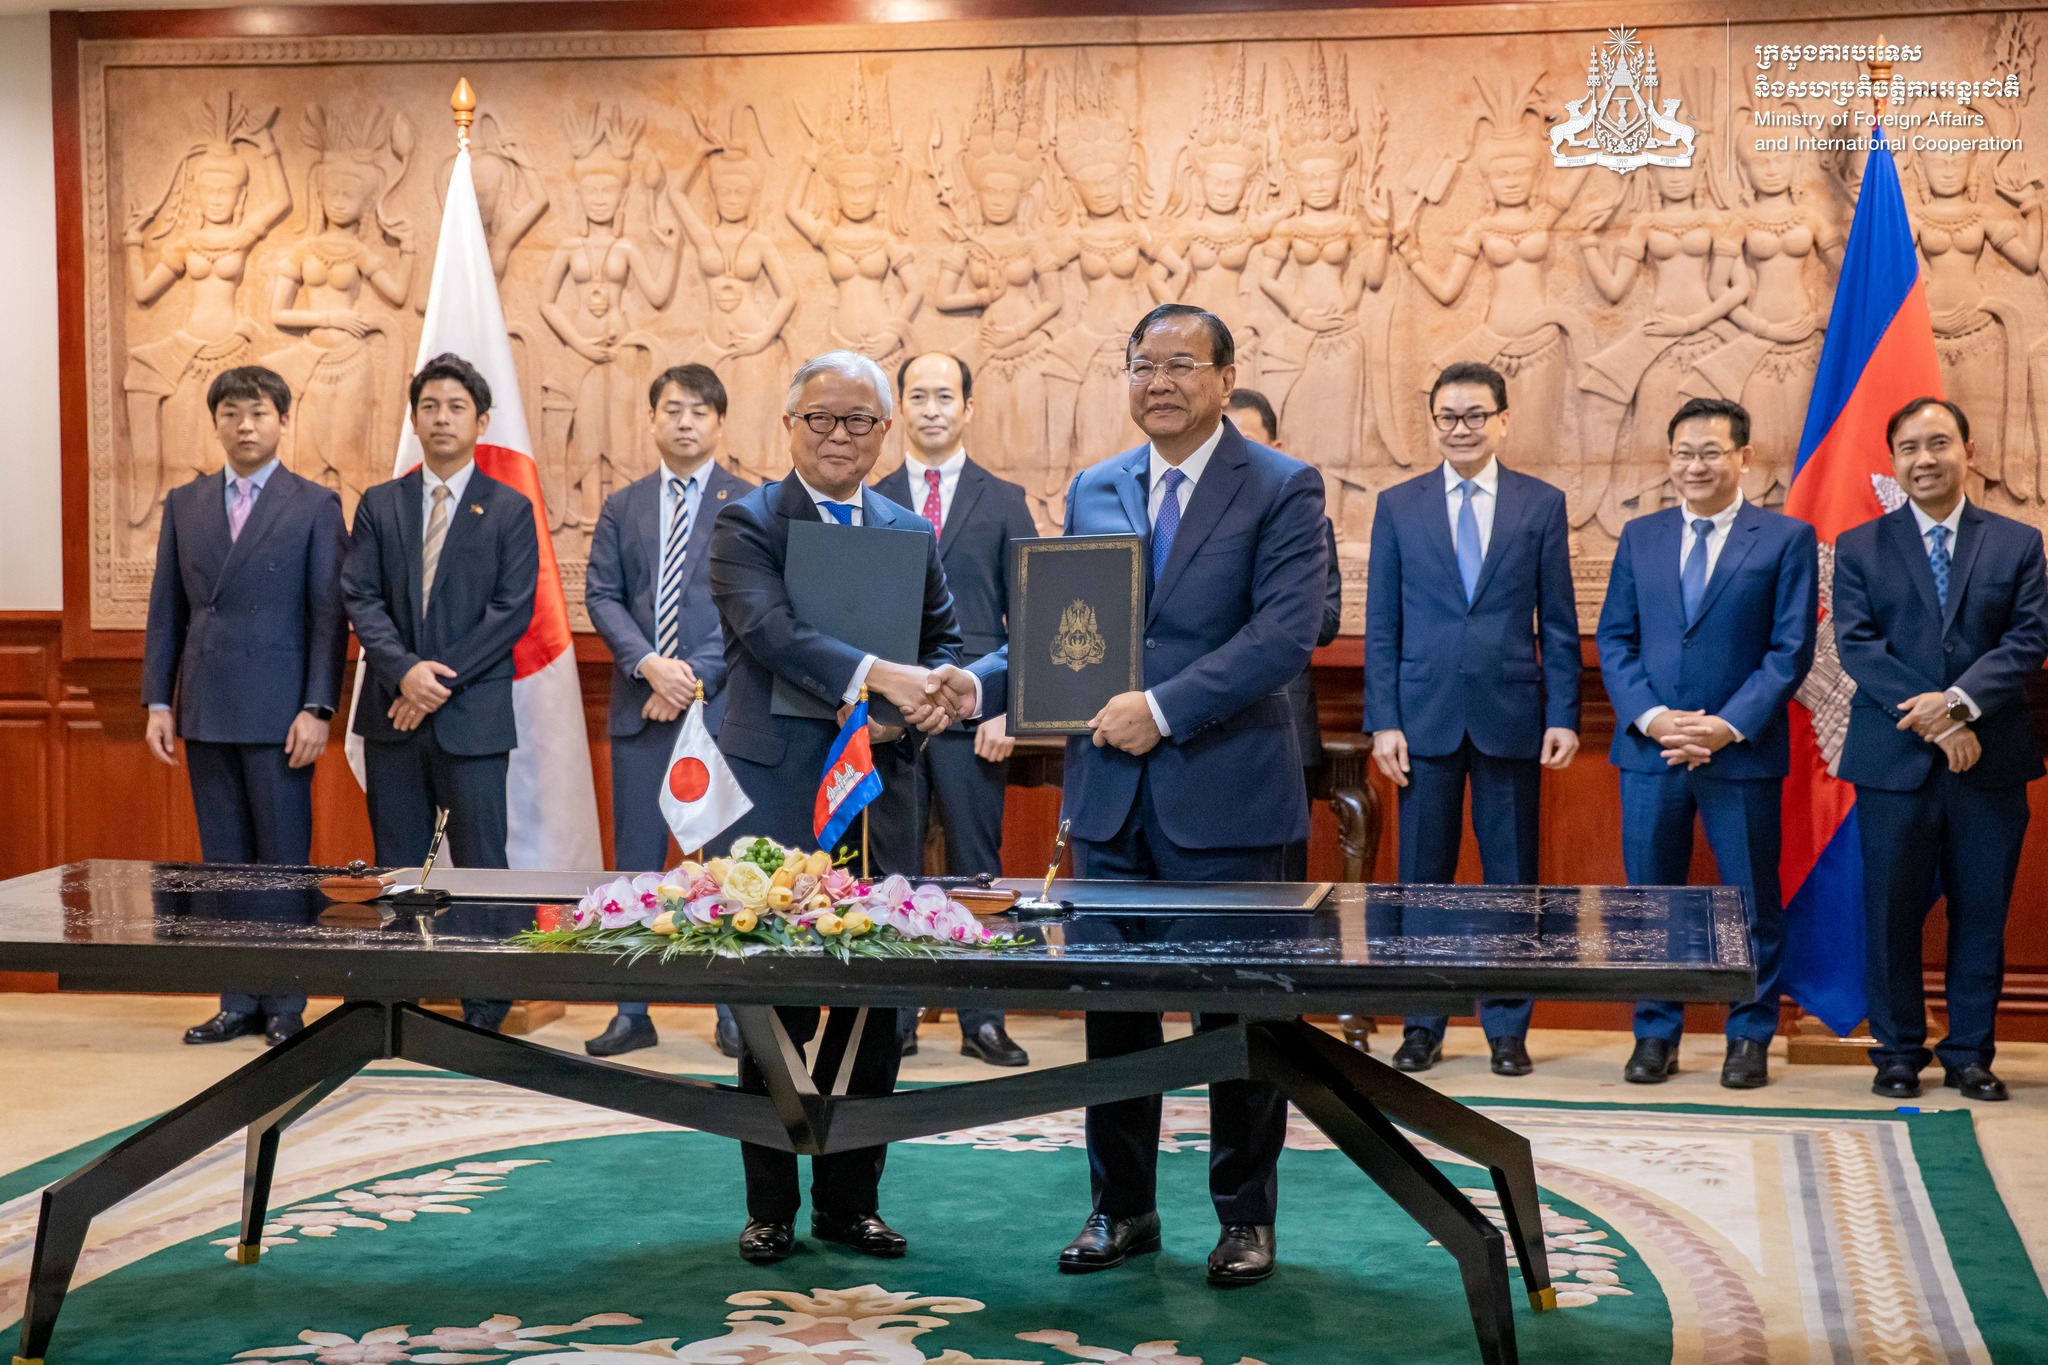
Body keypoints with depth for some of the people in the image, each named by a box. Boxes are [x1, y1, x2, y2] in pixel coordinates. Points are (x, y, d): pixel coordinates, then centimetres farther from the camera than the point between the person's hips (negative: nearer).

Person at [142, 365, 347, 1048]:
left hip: (278, 714, -4)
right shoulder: (184, 504, 12)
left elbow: (329, 616, -4)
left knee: (284, 862, 0)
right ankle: (237, 1003, 14)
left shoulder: (316, 506, 0)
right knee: (223, 863, 8)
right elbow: (167, 610, 12)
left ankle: (286, 1006, 7)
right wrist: (158, 701, 4)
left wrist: (317, 709, -11)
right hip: (206, 711, 4)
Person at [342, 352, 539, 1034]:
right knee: (397, 864, 8)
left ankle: (484, 1011, 5)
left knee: (480, 862, -1)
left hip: (473, 715, -2)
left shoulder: (509, 510, 3)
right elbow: (360, 598, 2)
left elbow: (513, 610, -5)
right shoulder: (379, 505, 11)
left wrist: (443, 679, -13)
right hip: (393, 714, 3)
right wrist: (405, 670, -15)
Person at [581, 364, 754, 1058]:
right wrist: (648, 663, -11)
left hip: (722, 707, -3)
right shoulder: (622, 507, 14)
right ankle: (633, 1013, 10)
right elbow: (601, 595, 6)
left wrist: (695, 679, -13)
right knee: (637, 860, 4)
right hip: (640, 707, 3)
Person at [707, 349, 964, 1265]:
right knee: (775, 1008, 0)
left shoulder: (911, 533, 15)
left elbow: (945, 641, 16)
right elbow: (768, 628, -18)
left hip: (880, 797, 5)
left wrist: (930, 695, -7)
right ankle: (771, 1207, 13)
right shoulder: (747, 523, -2)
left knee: (877, 1010, 7)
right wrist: (874, 674, -31)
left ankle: (850, 1201, 19)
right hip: (778, 791, -4)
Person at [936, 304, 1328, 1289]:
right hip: (1111, 796, 5)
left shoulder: (1281, 489, -4)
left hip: (1225, 798, -4)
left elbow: (1286, 632, -15)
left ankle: (1246, 1216, 19)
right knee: (1113, 1007, 11)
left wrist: (1165, 709, -21)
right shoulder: (1093, 491, 12)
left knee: (1238, 1012, 5)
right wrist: (981, 683, -5)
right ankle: (1121, 1208, 24)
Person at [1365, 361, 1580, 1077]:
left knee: (1511, 877, 5)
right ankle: (1422, 1026, 15)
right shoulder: (1397, 505, 6)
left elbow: (1558, 622, 5)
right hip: (1425, 717, 0)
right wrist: (1383, 721, -2)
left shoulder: (1542, 504, 5)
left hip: (1510, 718, 0)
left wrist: (1563, 716, -2)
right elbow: (1381, 623, 5)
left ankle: (1507, 1028, 15)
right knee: (1422, 877, 5)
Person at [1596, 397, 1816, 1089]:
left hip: (1742, 751, -2)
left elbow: (1790, 649, -4)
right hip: (1649, 748, 3)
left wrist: (1728, 726, -15)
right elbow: (1614, 640, 7)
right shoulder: (1640, 536, 11)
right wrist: (1650, 717, -9)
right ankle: (1656, 1034, 18)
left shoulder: (1787, 538, 1)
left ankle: (1750, 1037, 17)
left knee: (1753, 902, 5)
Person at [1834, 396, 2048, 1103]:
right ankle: (1898, 1052, 16)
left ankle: (1969, 1053, 17)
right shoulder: (1859, 548, 6)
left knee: (1982, 913, 5)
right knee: (1891, 912, 4)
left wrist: (1960, 701, -18)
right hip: (1895, 760, -1)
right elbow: (1857, 645, -5)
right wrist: (1935, 723, -15)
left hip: (1991, 761, 1)